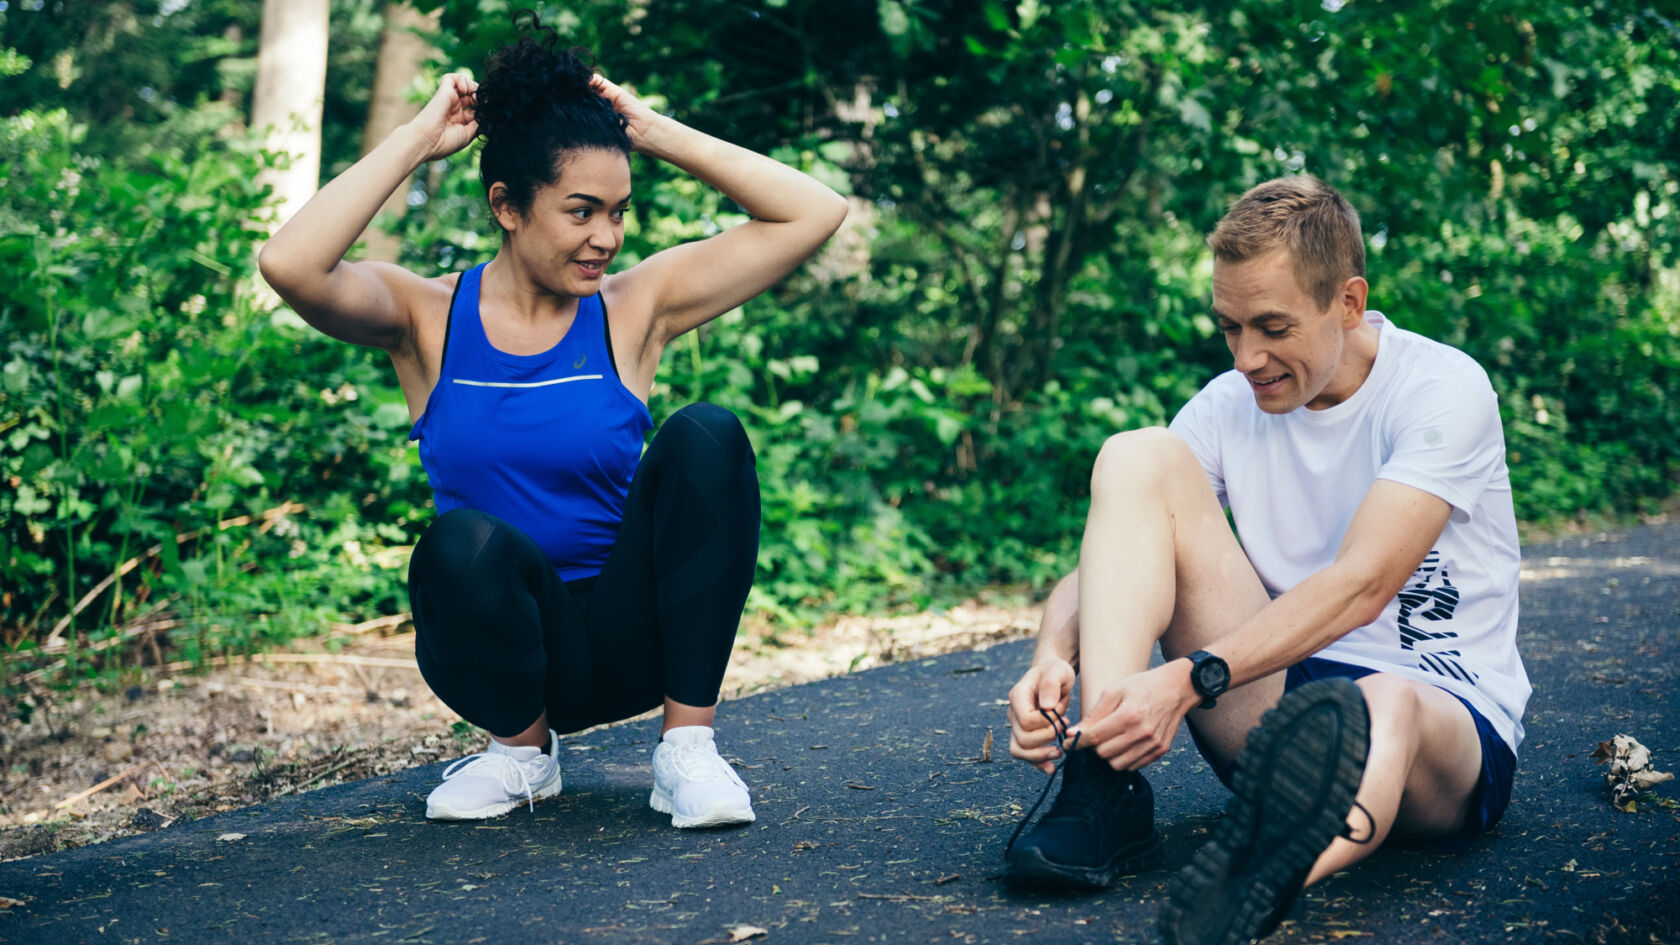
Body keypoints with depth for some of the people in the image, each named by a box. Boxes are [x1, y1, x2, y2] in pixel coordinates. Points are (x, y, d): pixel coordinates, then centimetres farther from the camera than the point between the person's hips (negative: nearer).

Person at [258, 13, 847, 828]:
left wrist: (659, 135, -5)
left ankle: (687, 742, -13)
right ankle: (522, 746, -2)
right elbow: (289, 264, -22)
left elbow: (815, 214, -4)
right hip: (505, 641, -1)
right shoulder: (429, 318, -2)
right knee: (464, 543, -35)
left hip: (632, 638, 1)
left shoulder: (633, 308, 0)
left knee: (707, 437, -23)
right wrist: (415, 143, -14)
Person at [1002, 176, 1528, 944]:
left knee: (1381, 709, -43)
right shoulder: (1228, 407, 4)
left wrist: (1188, 680, -34)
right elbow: (1105, 567, -1)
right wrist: (1054, 656, -25)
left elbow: (1360, 586, -23)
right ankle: (1106, 794, -27)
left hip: (1447, 716, -4)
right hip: (1279, 697, 4)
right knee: (1138, 459, -13)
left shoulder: (1442, 390, -11)